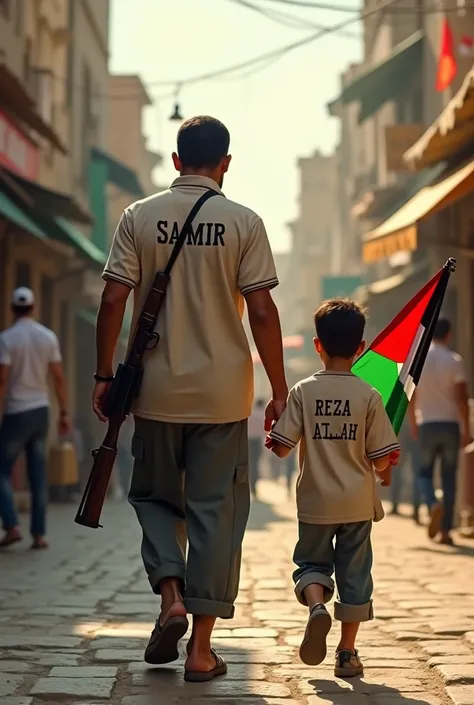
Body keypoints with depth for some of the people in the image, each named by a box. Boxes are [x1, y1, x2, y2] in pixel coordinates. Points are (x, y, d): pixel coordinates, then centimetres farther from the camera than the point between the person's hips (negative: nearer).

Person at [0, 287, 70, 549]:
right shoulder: (49, 337, 3)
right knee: (38, 474, 8)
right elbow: (59, 378, 3)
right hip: (41, 410, 5)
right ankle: (39, 534, 6)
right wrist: (64, 413, 10)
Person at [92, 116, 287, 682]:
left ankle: (171, 594, -3)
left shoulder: (140, 217, 0)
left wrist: (104, 374, 6)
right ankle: (201, 648, 5)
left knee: (153, 495, 19)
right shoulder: (244, 222, -2)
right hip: (223, 394, -1)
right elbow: (262, 311, -6)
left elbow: (114, 299, -3)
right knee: (216, 509, 4)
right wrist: (279, 390, 0)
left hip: (158, 390, 1)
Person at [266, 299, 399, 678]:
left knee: (312, 562, 15)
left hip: (315, 503, 0)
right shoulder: (369, 396, -7)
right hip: (357, 503, 0)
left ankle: (316, 605, -16)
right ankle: (347, 653, 12)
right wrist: (384, 473, 16)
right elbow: (381, 460, -7)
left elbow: (281, 447, -8)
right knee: (354, 574, 9)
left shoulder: (303, 392, -7)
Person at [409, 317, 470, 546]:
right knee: (449, 478, 7)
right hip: (450, 424, -1)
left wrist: (413, 424, 16)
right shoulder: (454, 361, -5)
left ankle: (433, 505, -19)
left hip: (427, 424, 1)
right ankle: (446, 530, 6)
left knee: (425, 472, 13)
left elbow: (411, 396, 4)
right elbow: (461, 398, -8)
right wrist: (465, 430, -1)